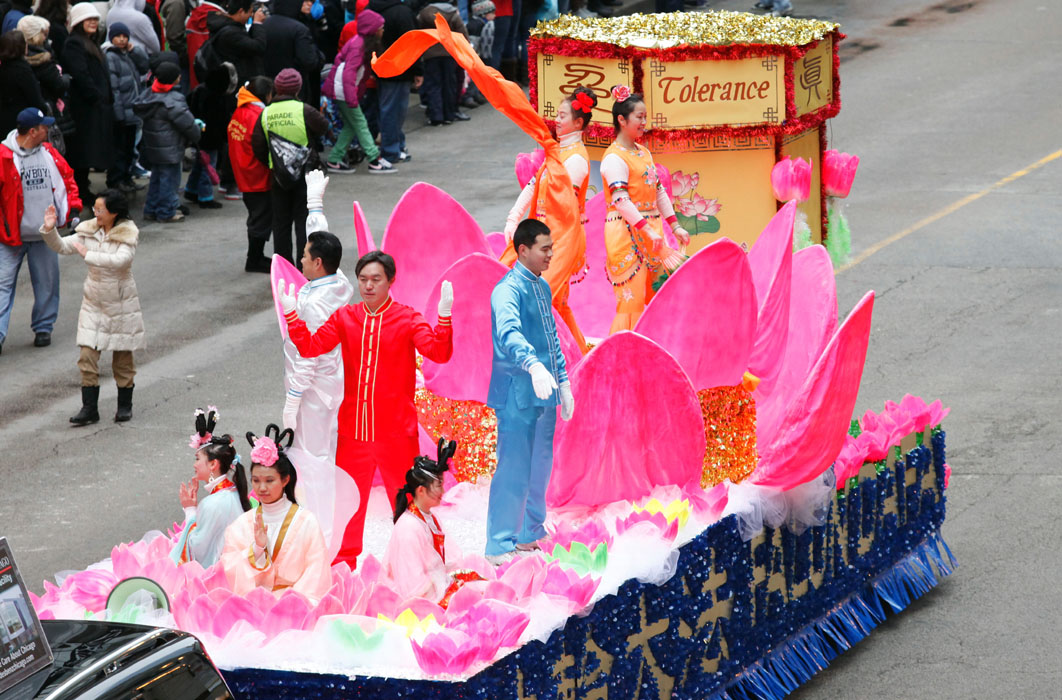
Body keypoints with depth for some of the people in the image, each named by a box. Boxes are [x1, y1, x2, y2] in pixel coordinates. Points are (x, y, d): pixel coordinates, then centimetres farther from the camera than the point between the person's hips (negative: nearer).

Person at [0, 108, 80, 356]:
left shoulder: (49, 153, 5)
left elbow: (66, 177, 17)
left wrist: (72, 207, 6)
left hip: (44, 234, 5)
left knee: (47, 283, 11)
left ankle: (43, 328, 25)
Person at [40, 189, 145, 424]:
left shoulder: (127, 235, -13)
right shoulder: (89, 231, 1)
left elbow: (120, 260, -30)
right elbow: (62, 247, 4)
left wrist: (88, 254, -29)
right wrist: (49, 230, -13)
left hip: (120, 304, -4)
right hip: (93, 303, 4)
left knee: (122, 358, 8)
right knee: (87, 356, -4)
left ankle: (125, 405, 23)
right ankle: (89, 408, 0)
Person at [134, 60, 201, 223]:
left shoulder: (148, 94, 4)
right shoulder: (173, 100, -23)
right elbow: (187, 123, -18)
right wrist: (196, 136, 1)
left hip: (152, 147, 9)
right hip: (169, 150, -9)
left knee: (157, 177, 19)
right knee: (169, 178, 2)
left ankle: (151, 209, 25)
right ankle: (166, 212, 7)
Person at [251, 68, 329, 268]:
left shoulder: (265, 114, -1)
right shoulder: (304, 110, -13)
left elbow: (257, 147, 2)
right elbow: (325, 128, -2)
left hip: (278, 177, 3)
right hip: (305, 176, -3)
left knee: (281, 223, 11)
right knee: (304, 221, 3)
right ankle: (305, 265, 1)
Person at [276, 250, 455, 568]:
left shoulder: (407, 319, -3)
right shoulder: (345, 318, 7)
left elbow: (438, 352, -16)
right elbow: (311, 347, 1)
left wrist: (444, 317, -31)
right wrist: (291, 314, -10)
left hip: (396, 431, -3)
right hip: (353, 430, 3)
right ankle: (344, 563, 23)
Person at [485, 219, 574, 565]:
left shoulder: (543, 288, 14)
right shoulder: (508, 289, -16)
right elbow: (508, 333, -34)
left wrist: (563, 381, 22)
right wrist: (534, 365, -49)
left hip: (544, 393, 9)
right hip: (518, 395, -9)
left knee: (540, 467, 15)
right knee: (513, 470, -8)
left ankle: (529, 535, 28)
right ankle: (499, 547, -3)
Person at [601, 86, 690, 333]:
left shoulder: (644, 153, 16)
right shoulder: (615, 158, -11)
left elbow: (659, 192, 21)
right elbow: (620, 200, -20)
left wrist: (675, 226, 16)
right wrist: (647, 230, -24)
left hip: (650, 232, 9)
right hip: (626, 232, -9)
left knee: (659, 295, 7)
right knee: (632, 297, -10)